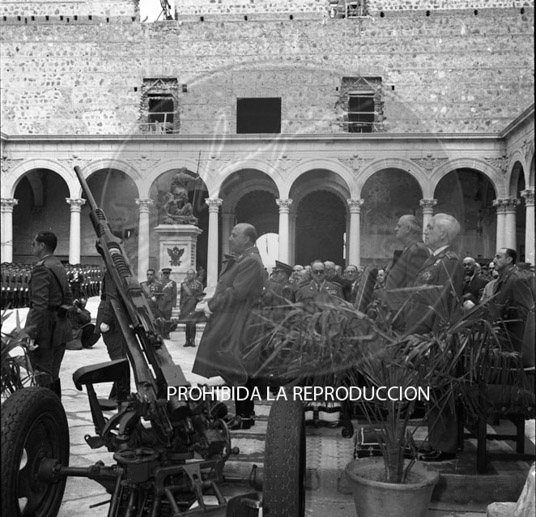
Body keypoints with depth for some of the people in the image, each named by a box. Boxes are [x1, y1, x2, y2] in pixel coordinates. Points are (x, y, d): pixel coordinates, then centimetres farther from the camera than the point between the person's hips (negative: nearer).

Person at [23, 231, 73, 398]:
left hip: (46, 328, -9)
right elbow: (68, 298, 19)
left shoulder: (41, 268, -16)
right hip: (61, 327, 9)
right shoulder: (59, 266, 13)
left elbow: (39, 305, -23)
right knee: (53, 375, 18)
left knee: (44, 375, -4)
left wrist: (31, 334, -24)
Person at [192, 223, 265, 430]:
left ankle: (245, 417, 7)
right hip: (229, 324, 9)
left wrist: (209, 305, -15)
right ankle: (244, 413, 22)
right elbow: (224, 289, 18)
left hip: (241, 326, -9)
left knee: (240, 372, -3)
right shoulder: (234, 261, 15)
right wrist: (210, 303, 1)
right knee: (236, 372, 13)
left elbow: (236, 293, -22)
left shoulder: (251, 262, -16)